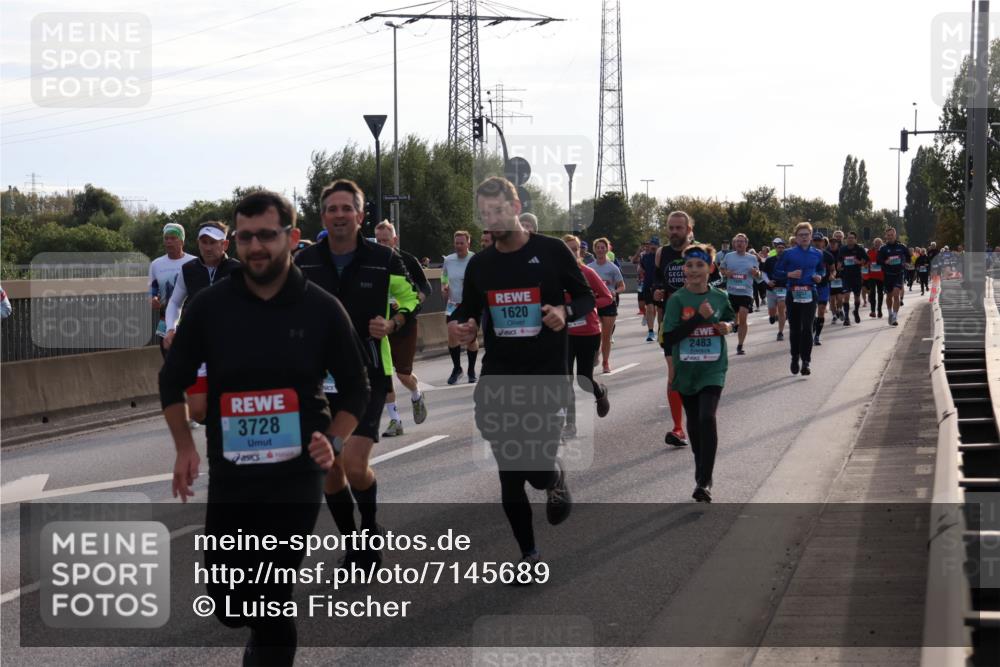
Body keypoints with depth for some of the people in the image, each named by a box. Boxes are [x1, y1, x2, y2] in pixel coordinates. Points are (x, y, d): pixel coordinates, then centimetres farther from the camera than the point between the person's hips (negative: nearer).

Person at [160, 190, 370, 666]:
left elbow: (356, 389, 6)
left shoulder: (322, 310, -5)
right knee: (226, 604, 9)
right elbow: (173, 379, 10)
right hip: (229, 474, 2)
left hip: (297, 473, -2)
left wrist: (333, 442, -10)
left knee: (270, 602, -6)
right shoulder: (209, 307, -3)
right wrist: (184, 447, -1)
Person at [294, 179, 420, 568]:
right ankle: (352, 545, 27)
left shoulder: (384, 260, -4)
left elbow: (410, 299, 9)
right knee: (330, 470, 6)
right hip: (320, 376, 3)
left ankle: (371, 526, 13)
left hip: (367, 375, -3)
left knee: (355, 466, -17)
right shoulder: (304, 262, 2)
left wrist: (392, 324, -10)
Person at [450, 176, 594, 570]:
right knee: (510, 475, 5)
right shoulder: (479, 265, 7)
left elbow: (586, 297, 4)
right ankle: (528, 555, 20)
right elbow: (468, 311, 18)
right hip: (499, 376, 4)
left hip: (547, 375, -4)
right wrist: (458, 325, -5)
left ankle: (556, 481, 27)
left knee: (538, 469, -12)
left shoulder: (551, 251, -4)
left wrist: (565, 311, -17)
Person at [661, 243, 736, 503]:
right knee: (694, 421, 15)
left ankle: (704, 481, -15)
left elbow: (731, 318, 19)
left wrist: (728, 326, -5)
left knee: (707, 418, -17)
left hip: (713, 369, -1)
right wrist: (700, 317, -22)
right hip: (686, 370, 1)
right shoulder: (677, 300, -8)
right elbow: (669, 337, -16)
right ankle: (701, 471, 36)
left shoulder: (720, 297, -1)